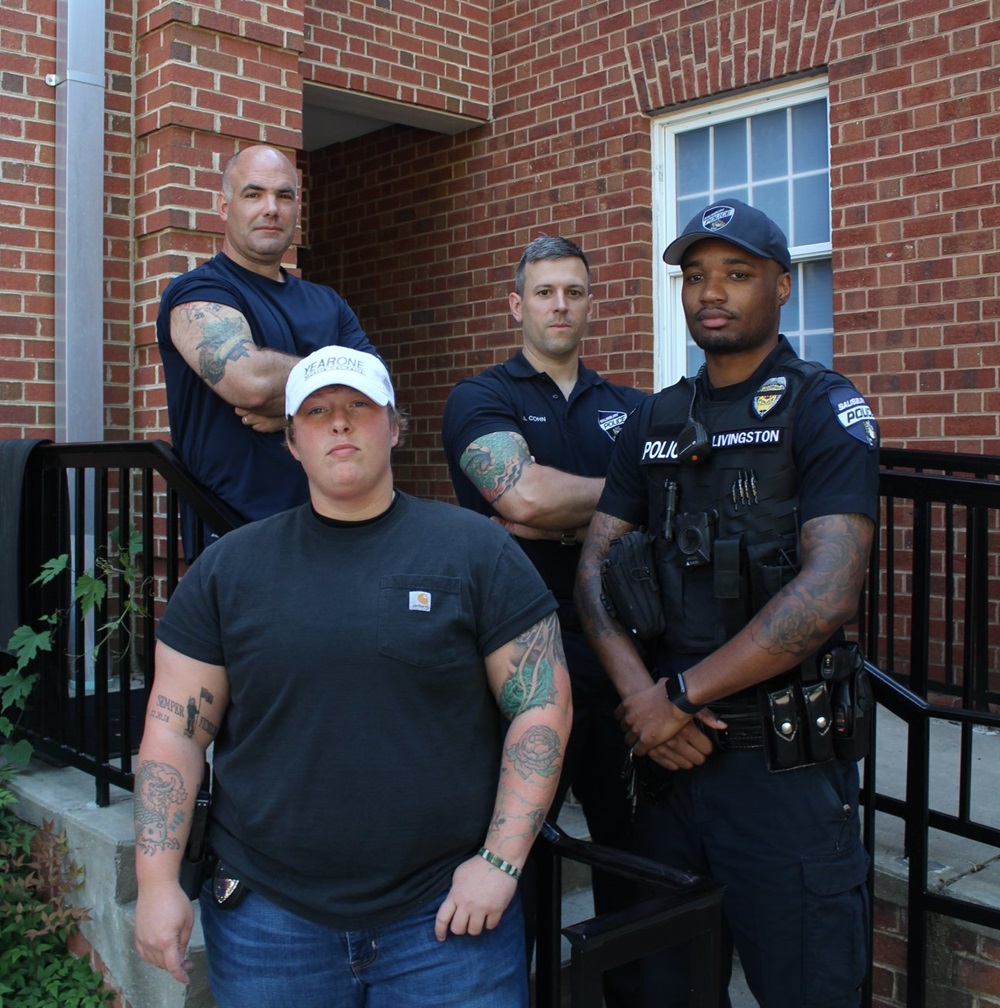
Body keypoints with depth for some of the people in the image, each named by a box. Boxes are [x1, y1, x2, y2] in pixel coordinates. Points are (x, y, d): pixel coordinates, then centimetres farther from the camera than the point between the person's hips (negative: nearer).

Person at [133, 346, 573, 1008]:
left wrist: (499, 861, -10)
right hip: (267, 916, 2)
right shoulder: (229, 566, 4)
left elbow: (543, 708, -4)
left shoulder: (477, 550, -2)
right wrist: (158, 883, -2)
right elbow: (175, 730, 4)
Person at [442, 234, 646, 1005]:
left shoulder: (630, 409, 14)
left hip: (622, 658, 5)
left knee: (633, 841, 15)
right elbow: (523, 494, -20)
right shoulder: (481, 399, -1)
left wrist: (566, 519, -11)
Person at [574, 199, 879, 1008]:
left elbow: (830, 590, -18)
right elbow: (595, 565, 5)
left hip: (785, 759, -5)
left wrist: (680, 694, -15)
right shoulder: (655, 421, 11)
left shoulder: (823, 409, -6)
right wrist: (640, 697, -12)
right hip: (669, 751, 5)